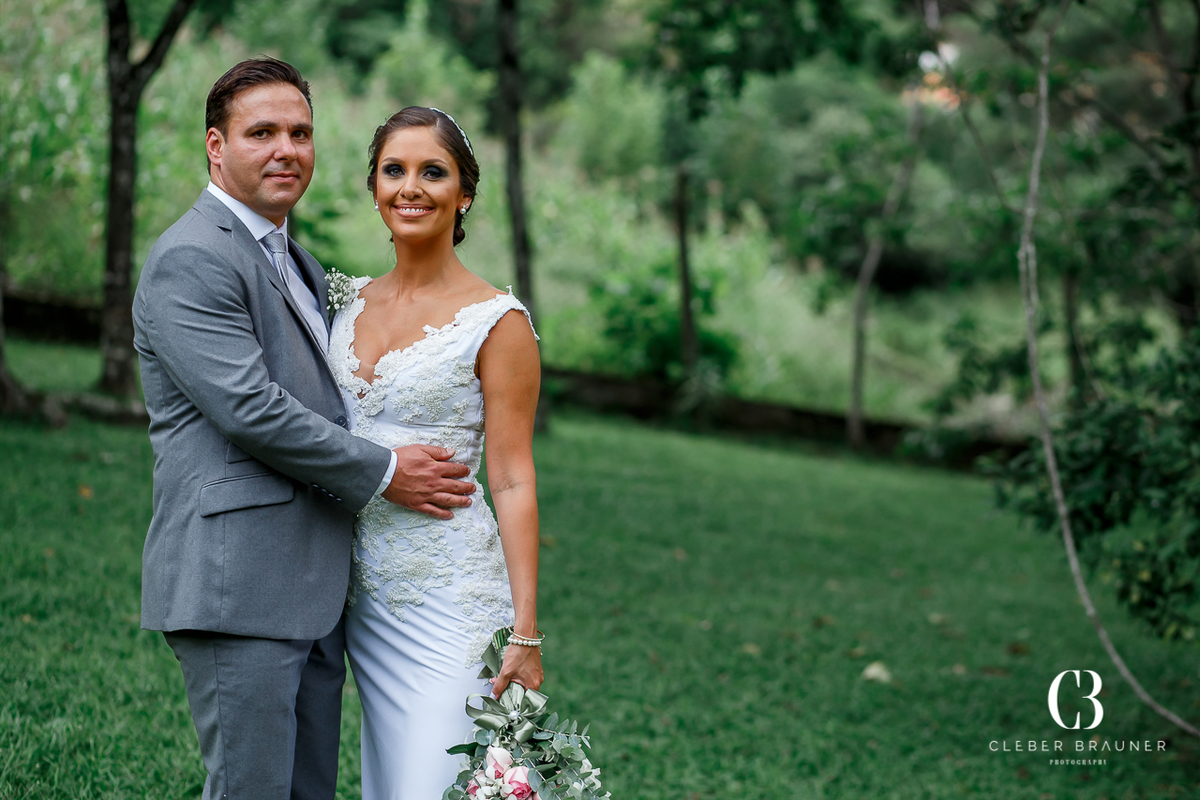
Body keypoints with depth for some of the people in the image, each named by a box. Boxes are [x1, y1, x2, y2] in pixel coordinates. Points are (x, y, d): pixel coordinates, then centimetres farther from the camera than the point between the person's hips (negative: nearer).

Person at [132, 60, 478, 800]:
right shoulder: (192, 260, -11)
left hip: (314, 587, 9)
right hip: (238, 584, -9)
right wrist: (383, 473, -10)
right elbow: (250, 409, -18)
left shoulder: (297, 262, 20)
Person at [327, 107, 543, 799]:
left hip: (451, 596, -6)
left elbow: (513, 482, -10)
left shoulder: (497, 320, -8)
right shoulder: (353, 300, 9)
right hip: (362, 589, 6)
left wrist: (525, 632, -13)